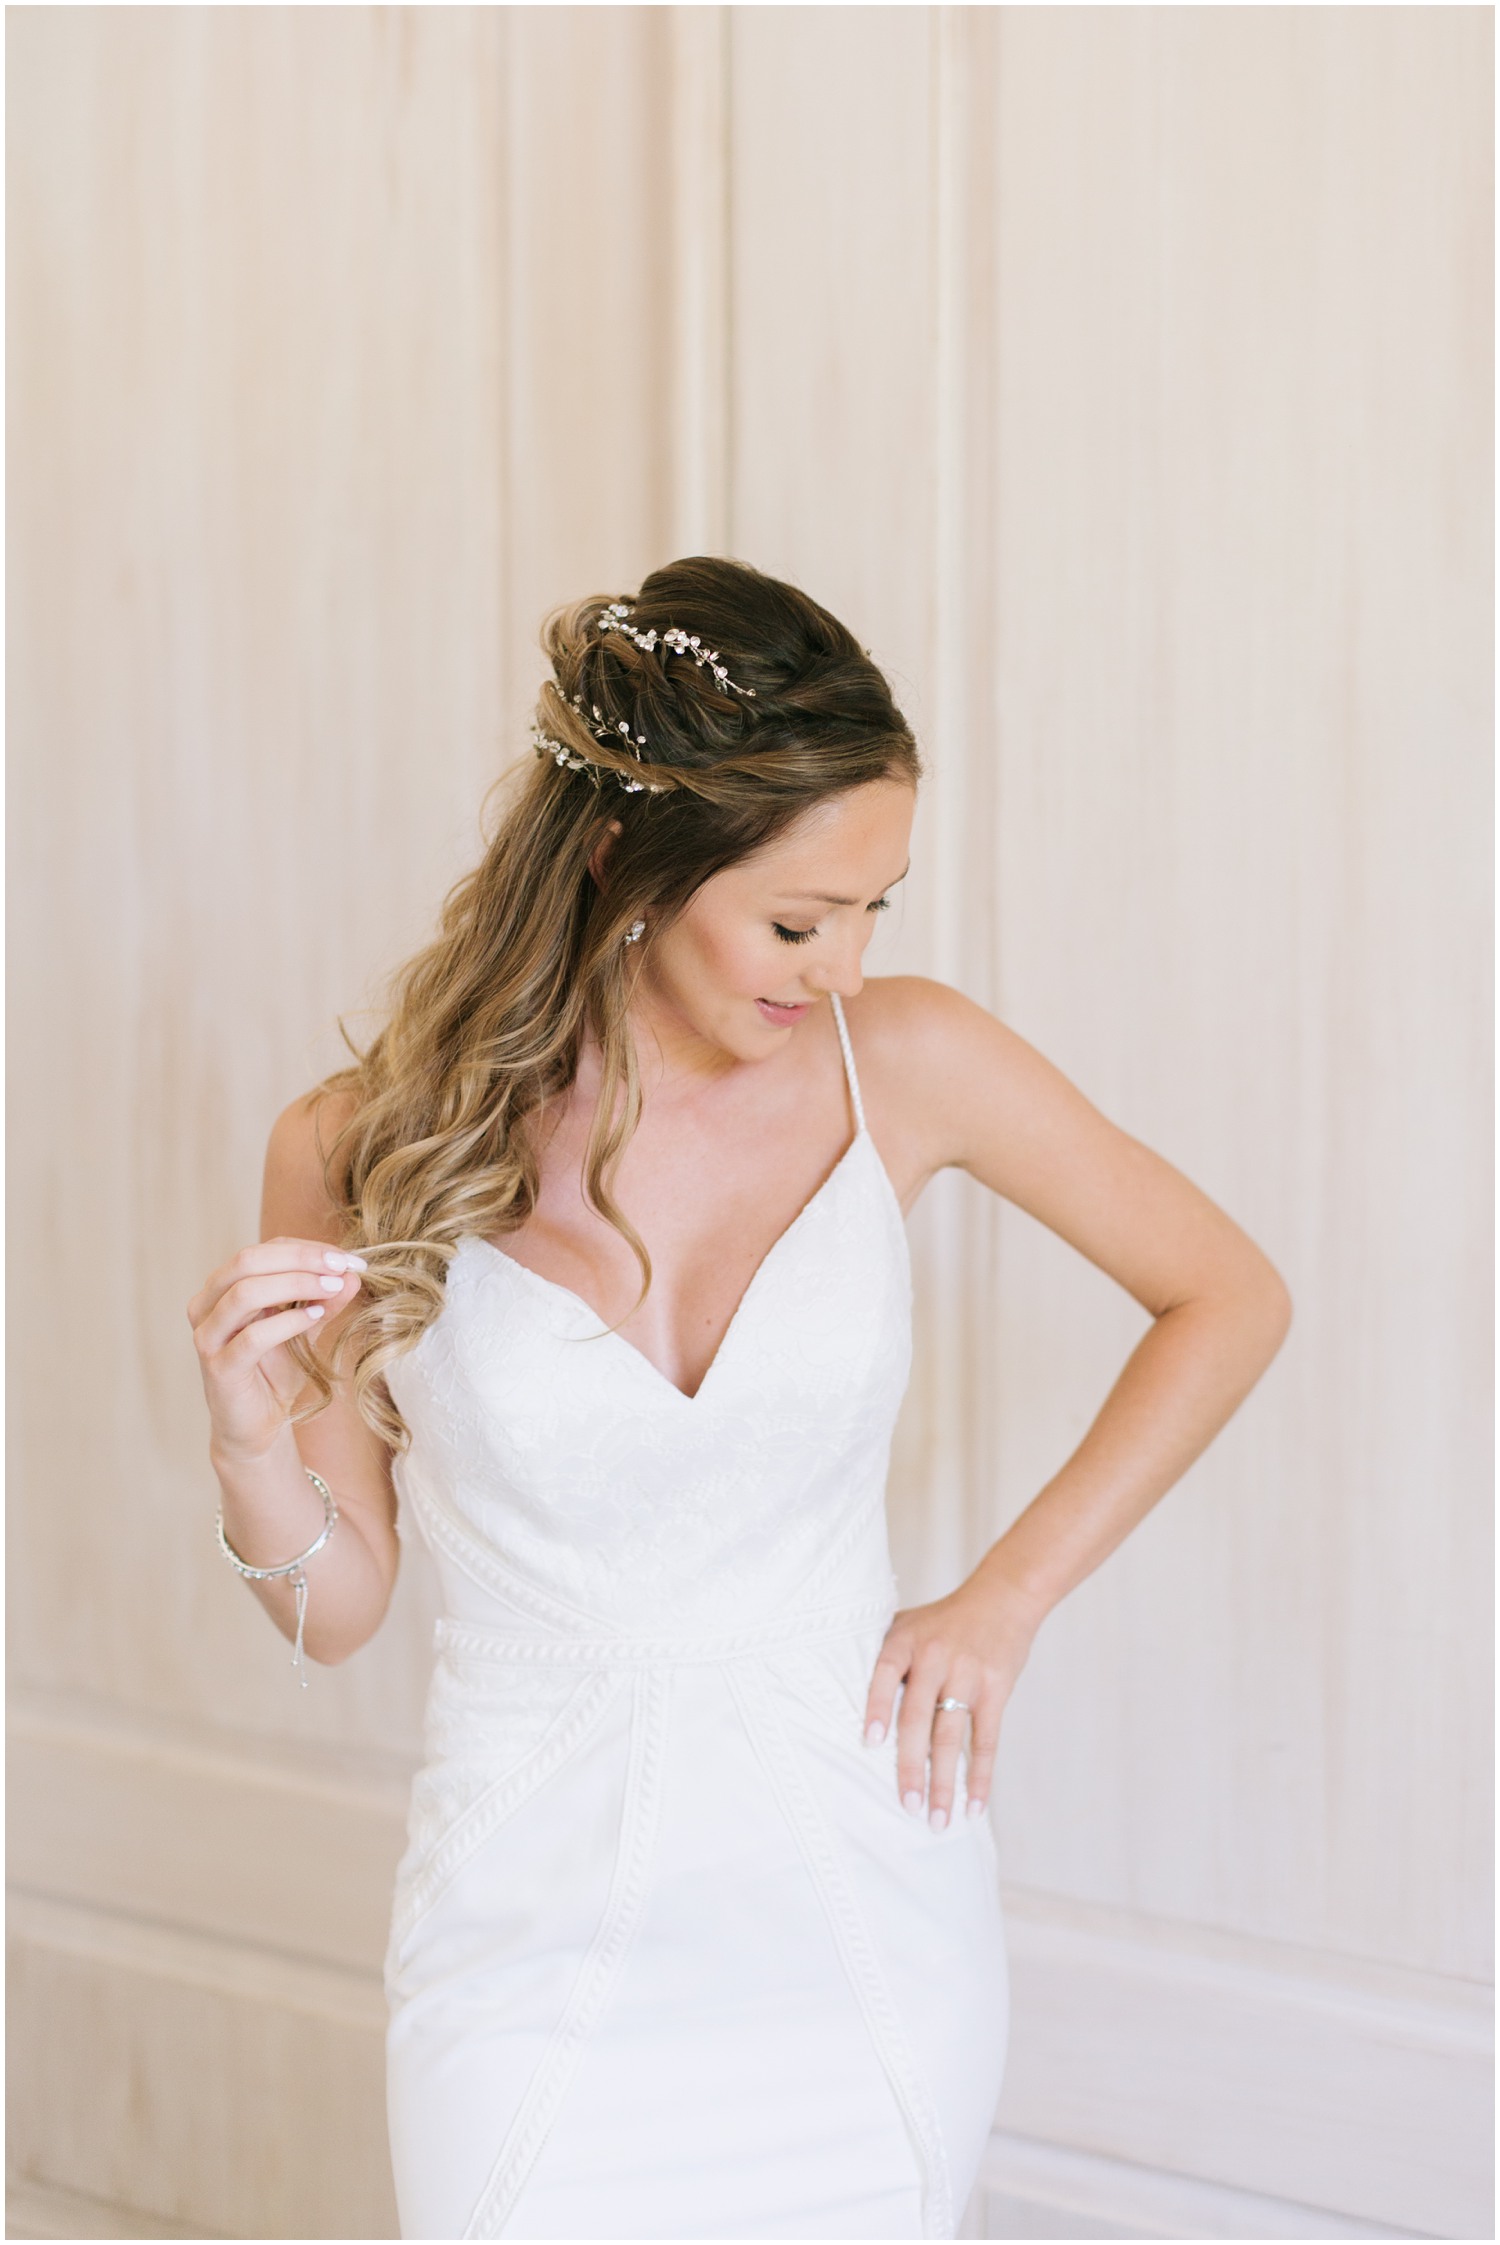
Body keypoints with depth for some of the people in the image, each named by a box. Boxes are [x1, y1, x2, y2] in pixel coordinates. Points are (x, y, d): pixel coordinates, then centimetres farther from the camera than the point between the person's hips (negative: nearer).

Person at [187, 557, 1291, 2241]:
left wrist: (1003, 1602, 0)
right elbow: (338, 1610, 1)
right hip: (542, 1907, -1)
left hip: (859, 1900, 1)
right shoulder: (368, 1151, -8)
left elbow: (1226, 1298, 6)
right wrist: (250, 1436, -19)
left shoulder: (902, 1064, -7)